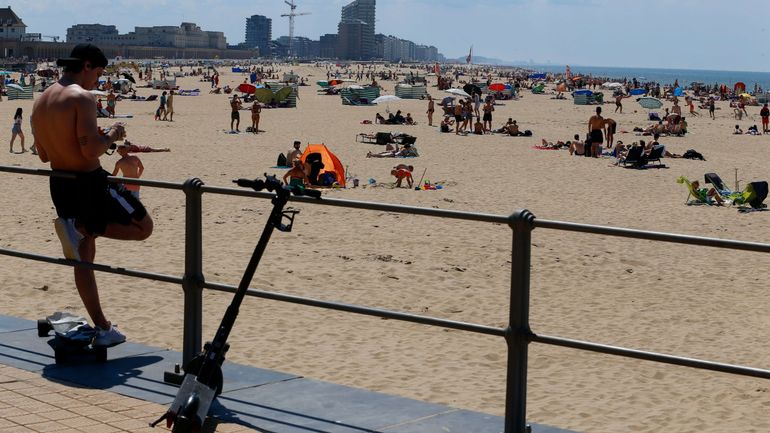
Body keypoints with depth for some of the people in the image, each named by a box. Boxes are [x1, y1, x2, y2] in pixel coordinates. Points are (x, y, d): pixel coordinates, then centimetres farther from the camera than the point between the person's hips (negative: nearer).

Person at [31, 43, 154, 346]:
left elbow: (43, 155, 16)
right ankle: (79, 228, -5)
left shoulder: (40, 102, 10)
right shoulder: (82, 97, -16)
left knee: (83, 256, 15)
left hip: (60, 186, 8)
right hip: (90, 183, -8)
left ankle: (102, 329, 19)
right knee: (143, 227, 9)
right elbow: (91, 150, -25)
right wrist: (112, 135, -6)